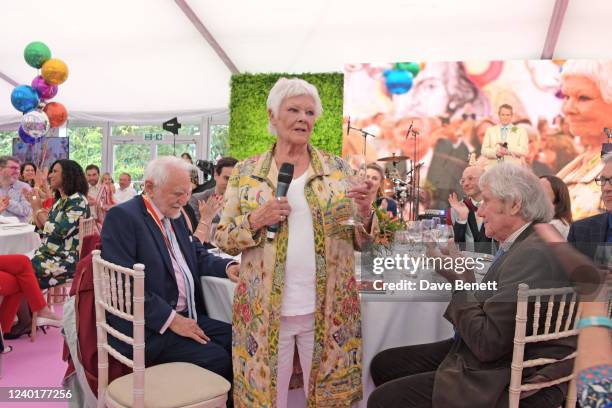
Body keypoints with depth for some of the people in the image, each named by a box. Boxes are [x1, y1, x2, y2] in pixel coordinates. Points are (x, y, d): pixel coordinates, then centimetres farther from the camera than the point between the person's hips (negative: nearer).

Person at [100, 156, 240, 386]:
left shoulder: (175, 216, 14)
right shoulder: (122, 217, -12)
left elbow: (197, 255, 19)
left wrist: (228, 267, -3)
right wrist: (171, 320, -21)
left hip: (186, 315, 8)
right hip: (149, 328, -8)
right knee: (217, 358, -21)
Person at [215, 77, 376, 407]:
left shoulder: (338, 169, 4)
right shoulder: (245, 173, 2)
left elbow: (359, 240, 8)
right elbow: (222, 238, 3)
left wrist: (364, 215, -14)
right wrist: (254, 221, -15)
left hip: (328, 311, 1)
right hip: (264, 312, 0)